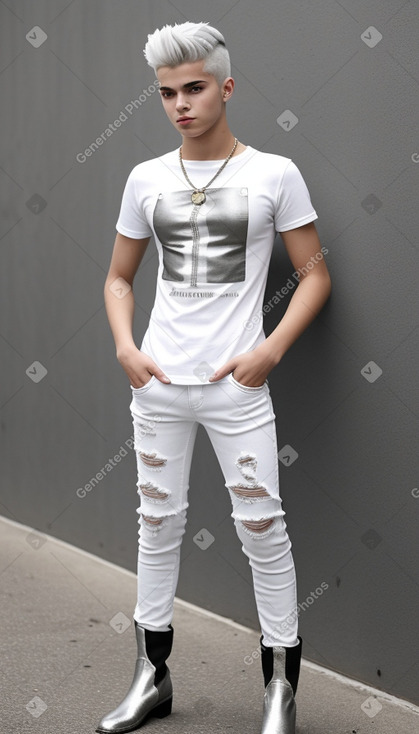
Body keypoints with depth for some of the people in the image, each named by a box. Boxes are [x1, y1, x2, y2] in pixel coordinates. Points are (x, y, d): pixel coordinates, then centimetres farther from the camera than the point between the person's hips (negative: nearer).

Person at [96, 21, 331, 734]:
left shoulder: (275, 174, -2)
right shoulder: (146, 179, 6)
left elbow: (315, 273, 1)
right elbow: (118, 278, 15)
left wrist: (270, 349, -11)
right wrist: (126, 347, -2)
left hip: (237, 385, -3)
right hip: (157, 382, 3)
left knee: (262, 528, 0)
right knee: (158, 521, 10)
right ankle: (152, 674, 23)